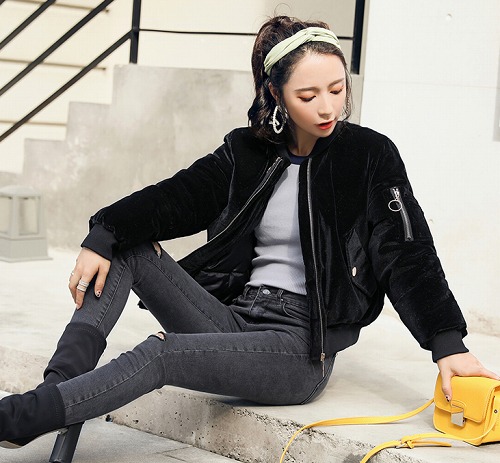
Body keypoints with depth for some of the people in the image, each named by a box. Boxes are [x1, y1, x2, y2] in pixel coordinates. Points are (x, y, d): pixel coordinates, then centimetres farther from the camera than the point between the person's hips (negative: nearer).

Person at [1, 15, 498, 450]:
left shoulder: (371, 156, -4)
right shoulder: (247, 150, 7)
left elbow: (408, 254, -10)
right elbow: (179, 197, -1)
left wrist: (448, 344, -21)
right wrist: (103, 236, -17)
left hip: (301, 346, -5)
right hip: (231, 316, 5)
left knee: (159, 354, -26)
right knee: (127, 250, -7)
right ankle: (61, 387, -18)